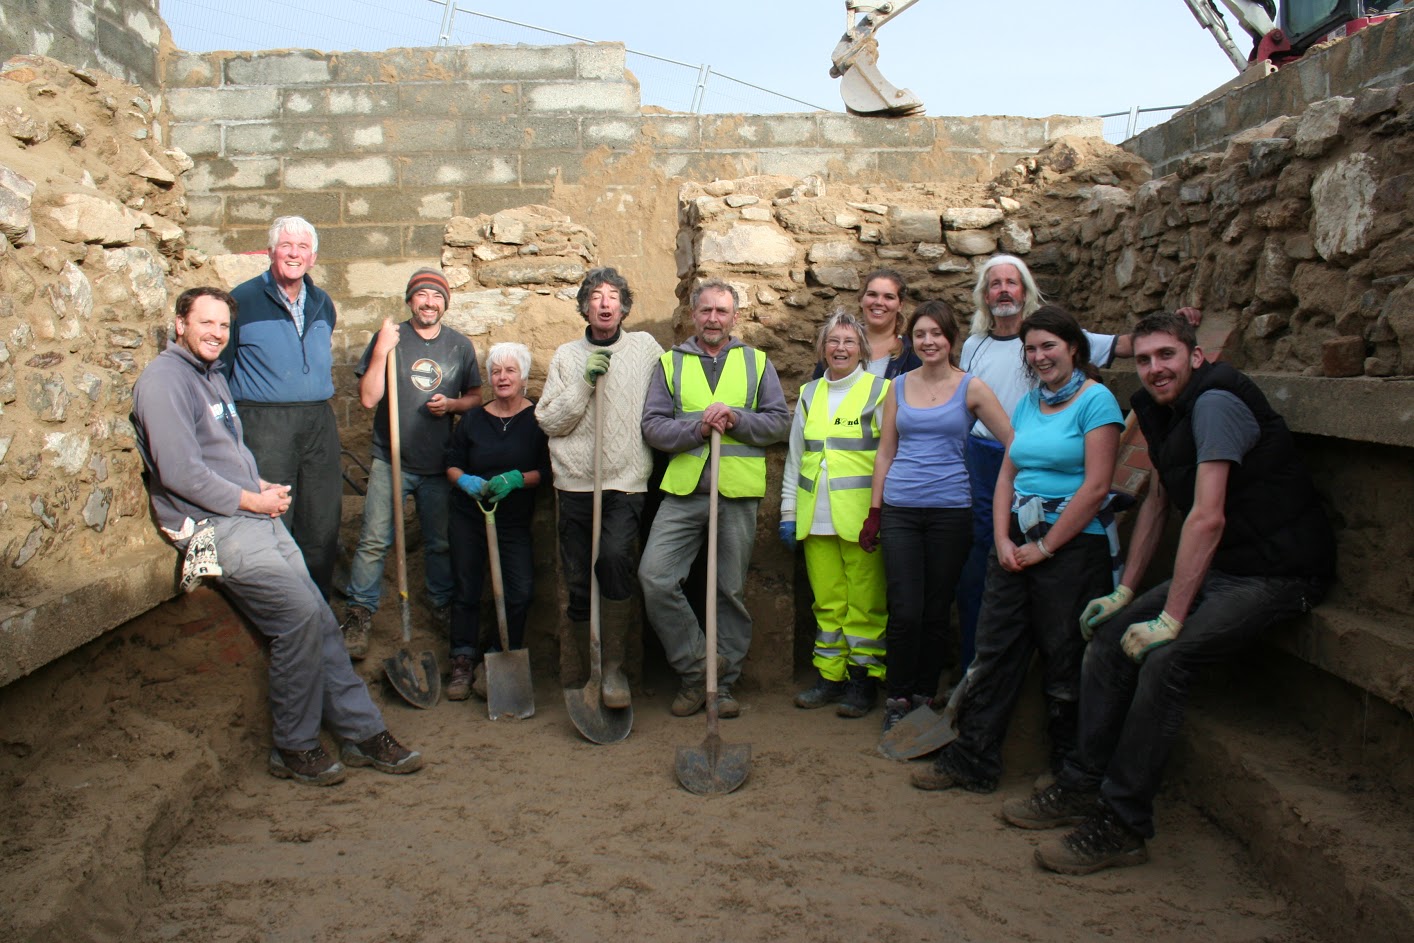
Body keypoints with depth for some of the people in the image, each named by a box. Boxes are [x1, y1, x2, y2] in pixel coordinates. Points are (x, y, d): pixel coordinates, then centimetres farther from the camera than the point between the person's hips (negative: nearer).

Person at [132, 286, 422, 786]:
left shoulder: (214, 377, 20)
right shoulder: (163, 380, -10)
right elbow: (180, 472, -18)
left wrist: (264, 485, 10)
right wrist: (251, 499, -11)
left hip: (256, 517, 9)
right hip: (214, 526, -9)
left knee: (320, 618, 3)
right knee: (299, 614, -19)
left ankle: (362, 732, 9)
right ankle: (294, 748, -3)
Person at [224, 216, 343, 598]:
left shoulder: (322, 304, 12)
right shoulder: (243, 299, -4)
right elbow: (219, 369, -1)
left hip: (319, 423, 5)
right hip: (264, 423, -5)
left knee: (322, 524, 9)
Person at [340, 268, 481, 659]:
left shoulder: (460, 345, 7)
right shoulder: (389, 338, -1)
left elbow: (476, 397, 15)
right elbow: (368, 398, -8)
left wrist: (451, 404, -6)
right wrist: (381, 351, -17)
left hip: (439, 464, 2)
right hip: (390, 461, -2)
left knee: (440, 542, 12)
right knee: (374, 540, -7)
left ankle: (444, 608, 28)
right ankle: (359, 615, 4)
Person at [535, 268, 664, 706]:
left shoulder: (644, 346, 10)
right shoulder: (566, 356, 12)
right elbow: (548, 421, 4)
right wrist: (584, 383, -8)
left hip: (626, 481, -2)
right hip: (575, 481, 2)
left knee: (615, 558, -26)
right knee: (578, 582, 6)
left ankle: (614, 665, -14)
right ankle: (579, 670, 22)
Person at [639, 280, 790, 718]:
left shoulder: (757, 362, 12)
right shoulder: (670, 363, 10)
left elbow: (779, 420, 5)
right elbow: (652, 426, 1)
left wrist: (737, 419, -11)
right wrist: (698, 427, -14)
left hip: (738, 493, 0)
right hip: (683, 490, 0)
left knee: (731, 591, 6)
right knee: (655, 578, -12)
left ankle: (722, 683, 20)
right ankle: (694, 668, 5)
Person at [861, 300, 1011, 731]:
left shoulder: (971, 388, 1)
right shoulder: (900, 386, 9)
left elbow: (1016, 442, -1)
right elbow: (886, 452, 11)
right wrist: (874, 512, 8)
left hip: (950, 510, -1)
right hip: (901, 510, 1)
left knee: (936, 612, 7)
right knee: (905, 612, -4)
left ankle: (925, 696, 21)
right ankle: (897, 698, 12)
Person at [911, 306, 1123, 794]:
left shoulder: (1096, 400, -8)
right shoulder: (1028, 403, 12)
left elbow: (1096, 486, -15)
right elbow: (1007, 474, 10)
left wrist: (1044, 548, -12)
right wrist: (1003, 540, -3)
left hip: (1073, 545, -6)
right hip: (1017, 543, 6)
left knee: (1066, 663, 6)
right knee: (993, 651, 7)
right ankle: (972, 760, 17)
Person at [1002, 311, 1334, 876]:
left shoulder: (1214, 402, -19)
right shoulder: (1162, 411, 10)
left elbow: (1208, 517, -26)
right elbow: (1157, 503, 18)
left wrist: (1171, 619, -25)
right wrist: (1125, 591, 13)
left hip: (1277, 572, -9)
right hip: (1219, 569, 9)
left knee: (1164, 659, -26)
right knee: (1110, 636, 2)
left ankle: (1123, 827, -15)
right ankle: (1082, 787, 11)